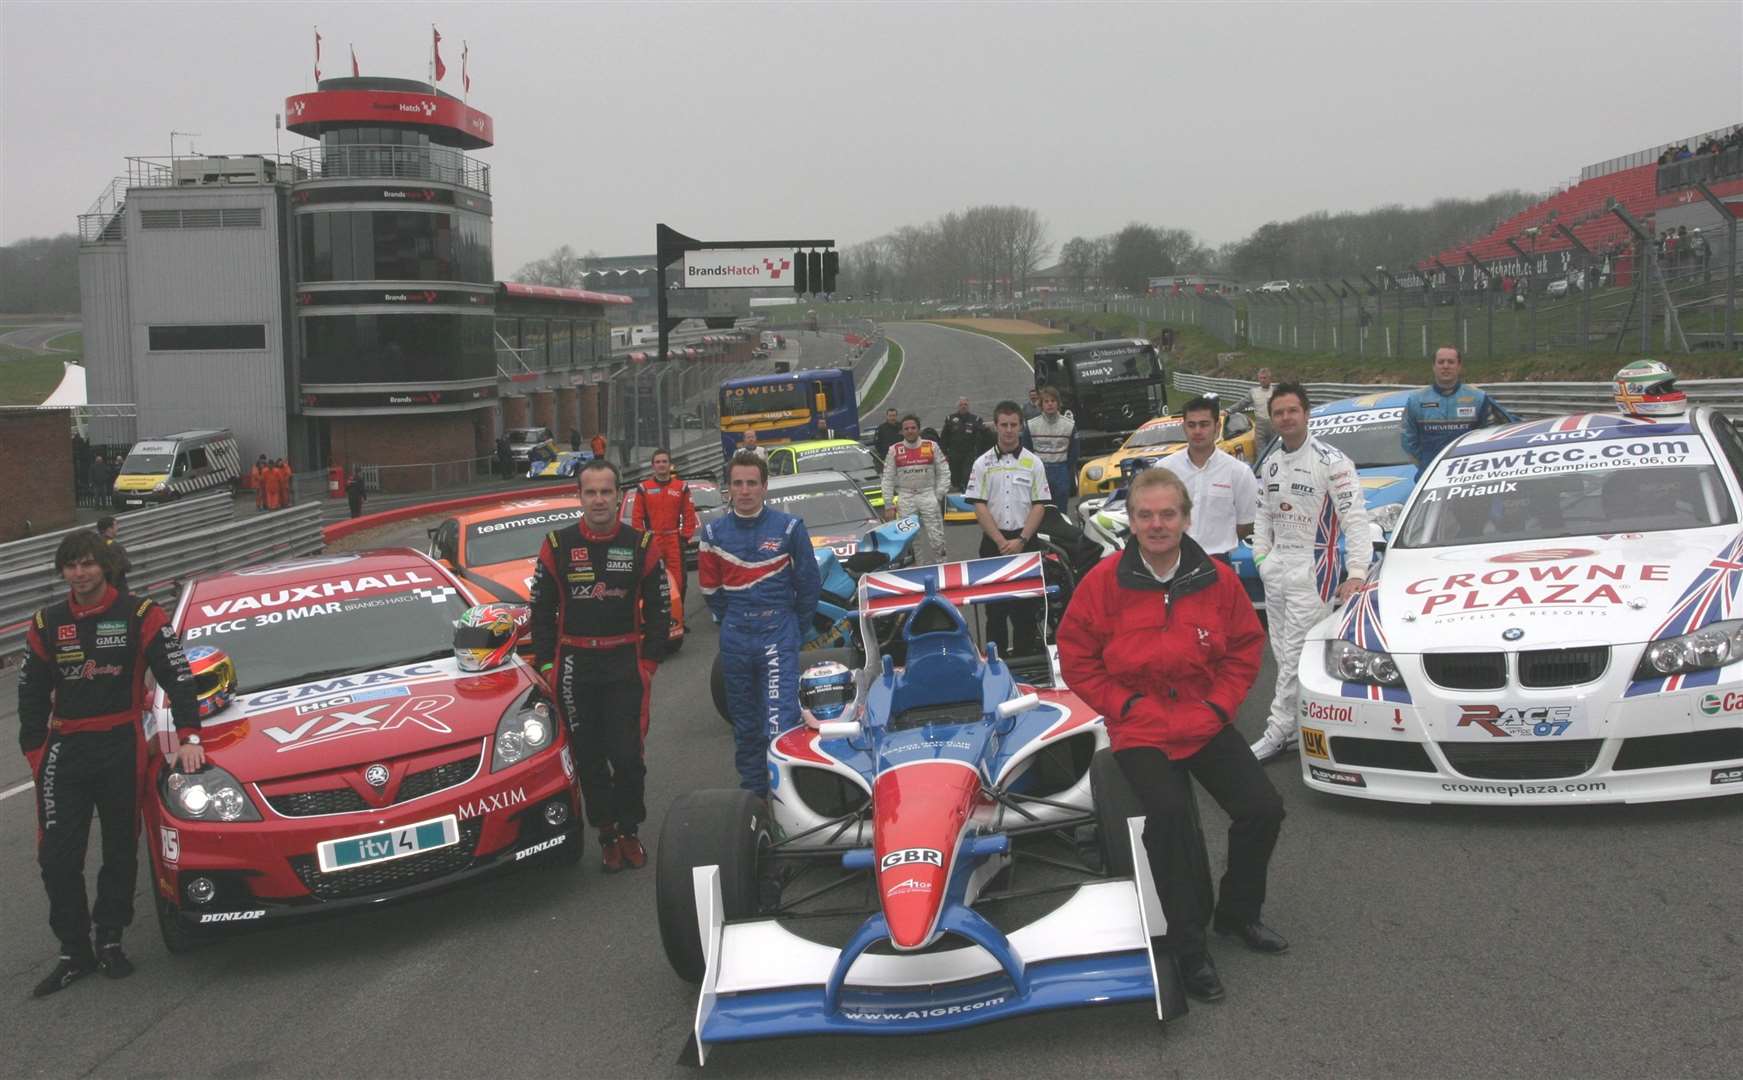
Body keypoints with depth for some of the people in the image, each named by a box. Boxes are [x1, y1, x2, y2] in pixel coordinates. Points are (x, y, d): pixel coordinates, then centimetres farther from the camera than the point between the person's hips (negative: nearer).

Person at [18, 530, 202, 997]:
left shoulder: (139, 615, -3)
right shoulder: (46, 624, 7)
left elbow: (176, 674, -5)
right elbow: (31, 694, 13)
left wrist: (188, 736, -13)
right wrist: (34, 751, 6)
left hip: (122, 747, -2)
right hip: (65, 749, 2)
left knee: (121, 849, 7)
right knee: (57, 856, -1)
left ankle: (110, 939, 23)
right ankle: (73, 950, 11)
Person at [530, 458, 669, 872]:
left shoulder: (641, 545, 1)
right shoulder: (557, 545, 2)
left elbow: (658, 606, 6)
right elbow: (542, 609, 5)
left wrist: (649, 660, -1)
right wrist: (545, 664, 0)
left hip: (624, 663, -1)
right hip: (574, 666, 1)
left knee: (627, 755, -2)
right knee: (589, 757, 6)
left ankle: (630, 831, 17)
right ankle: (607, 835, 18)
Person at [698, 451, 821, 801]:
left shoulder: (789, 527, -5)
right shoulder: (715, 532, 2)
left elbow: (808, 582, 2)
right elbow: (710, 585, 13)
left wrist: (797, 627, 7)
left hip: (778, 634, -3)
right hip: (735, 640, 4)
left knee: (780, 720, -14)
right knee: (744, 721, 13)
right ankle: (753, 790, 26)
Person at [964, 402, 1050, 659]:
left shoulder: (1033, 462, 4)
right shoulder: (982, 464, 3)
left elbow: (1039, 506, 0)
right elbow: (979, 506, -2)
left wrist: (1020, 540, -11)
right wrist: (1001, 541, -11)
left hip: (1025, 541, 0)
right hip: (993, 541, 0)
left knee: (1026, 604, 3)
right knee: (994, 604, 4)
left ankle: (1024, 652, 11)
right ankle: (996, 654, 12)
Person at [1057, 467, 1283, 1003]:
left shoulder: (1217, 579, -1)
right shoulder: (1103, 581, -9)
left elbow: (1246, 646, 11)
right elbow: (1076, 656, -2)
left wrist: (1221, 702, -1)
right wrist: (1124, 705, -9)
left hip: (1207, 722, 3)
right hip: (1139, 730, -3)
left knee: (1263, 808, -11)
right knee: (1169, 812, -28)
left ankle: (1237, 912, 18)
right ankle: (1189, 945, -11)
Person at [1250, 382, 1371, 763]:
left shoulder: (1331, 461, -12)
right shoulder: (1271, 465, 12)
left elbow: (1355, 517, -16)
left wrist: (1357, 572, -22)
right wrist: (1261, 554, 11)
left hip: (1312, 568, -8)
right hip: (1277, 568, 8)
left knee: (1296, 656, -7)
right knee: (1283, 655, 10)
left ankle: (1279, 731, 0)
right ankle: (1299, 727, 20)